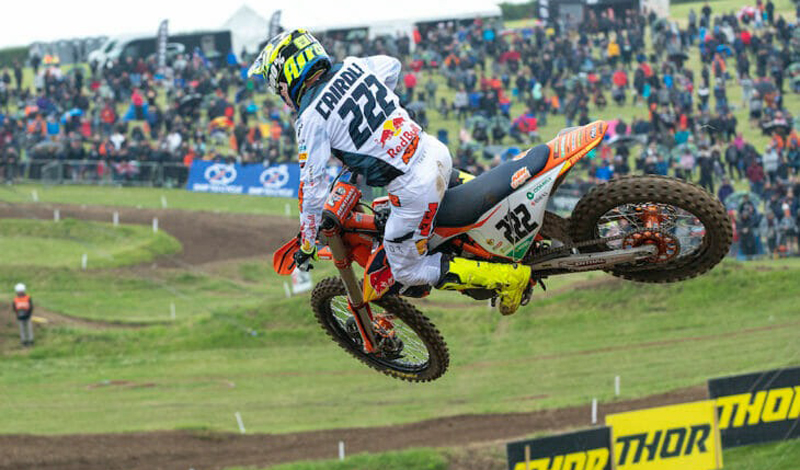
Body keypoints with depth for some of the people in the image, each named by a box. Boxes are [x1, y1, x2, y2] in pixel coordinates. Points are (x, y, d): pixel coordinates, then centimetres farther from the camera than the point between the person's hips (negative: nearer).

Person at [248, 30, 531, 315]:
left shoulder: (311, 118, -12)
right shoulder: (352, 67, 7)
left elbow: (313, 187, -10)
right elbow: (392, 66, 30)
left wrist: (307, 244, 2)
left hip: (414, 191, -8)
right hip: (437, 152, 8)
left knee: (408, 273, 10)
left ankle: (507, 277, -1)